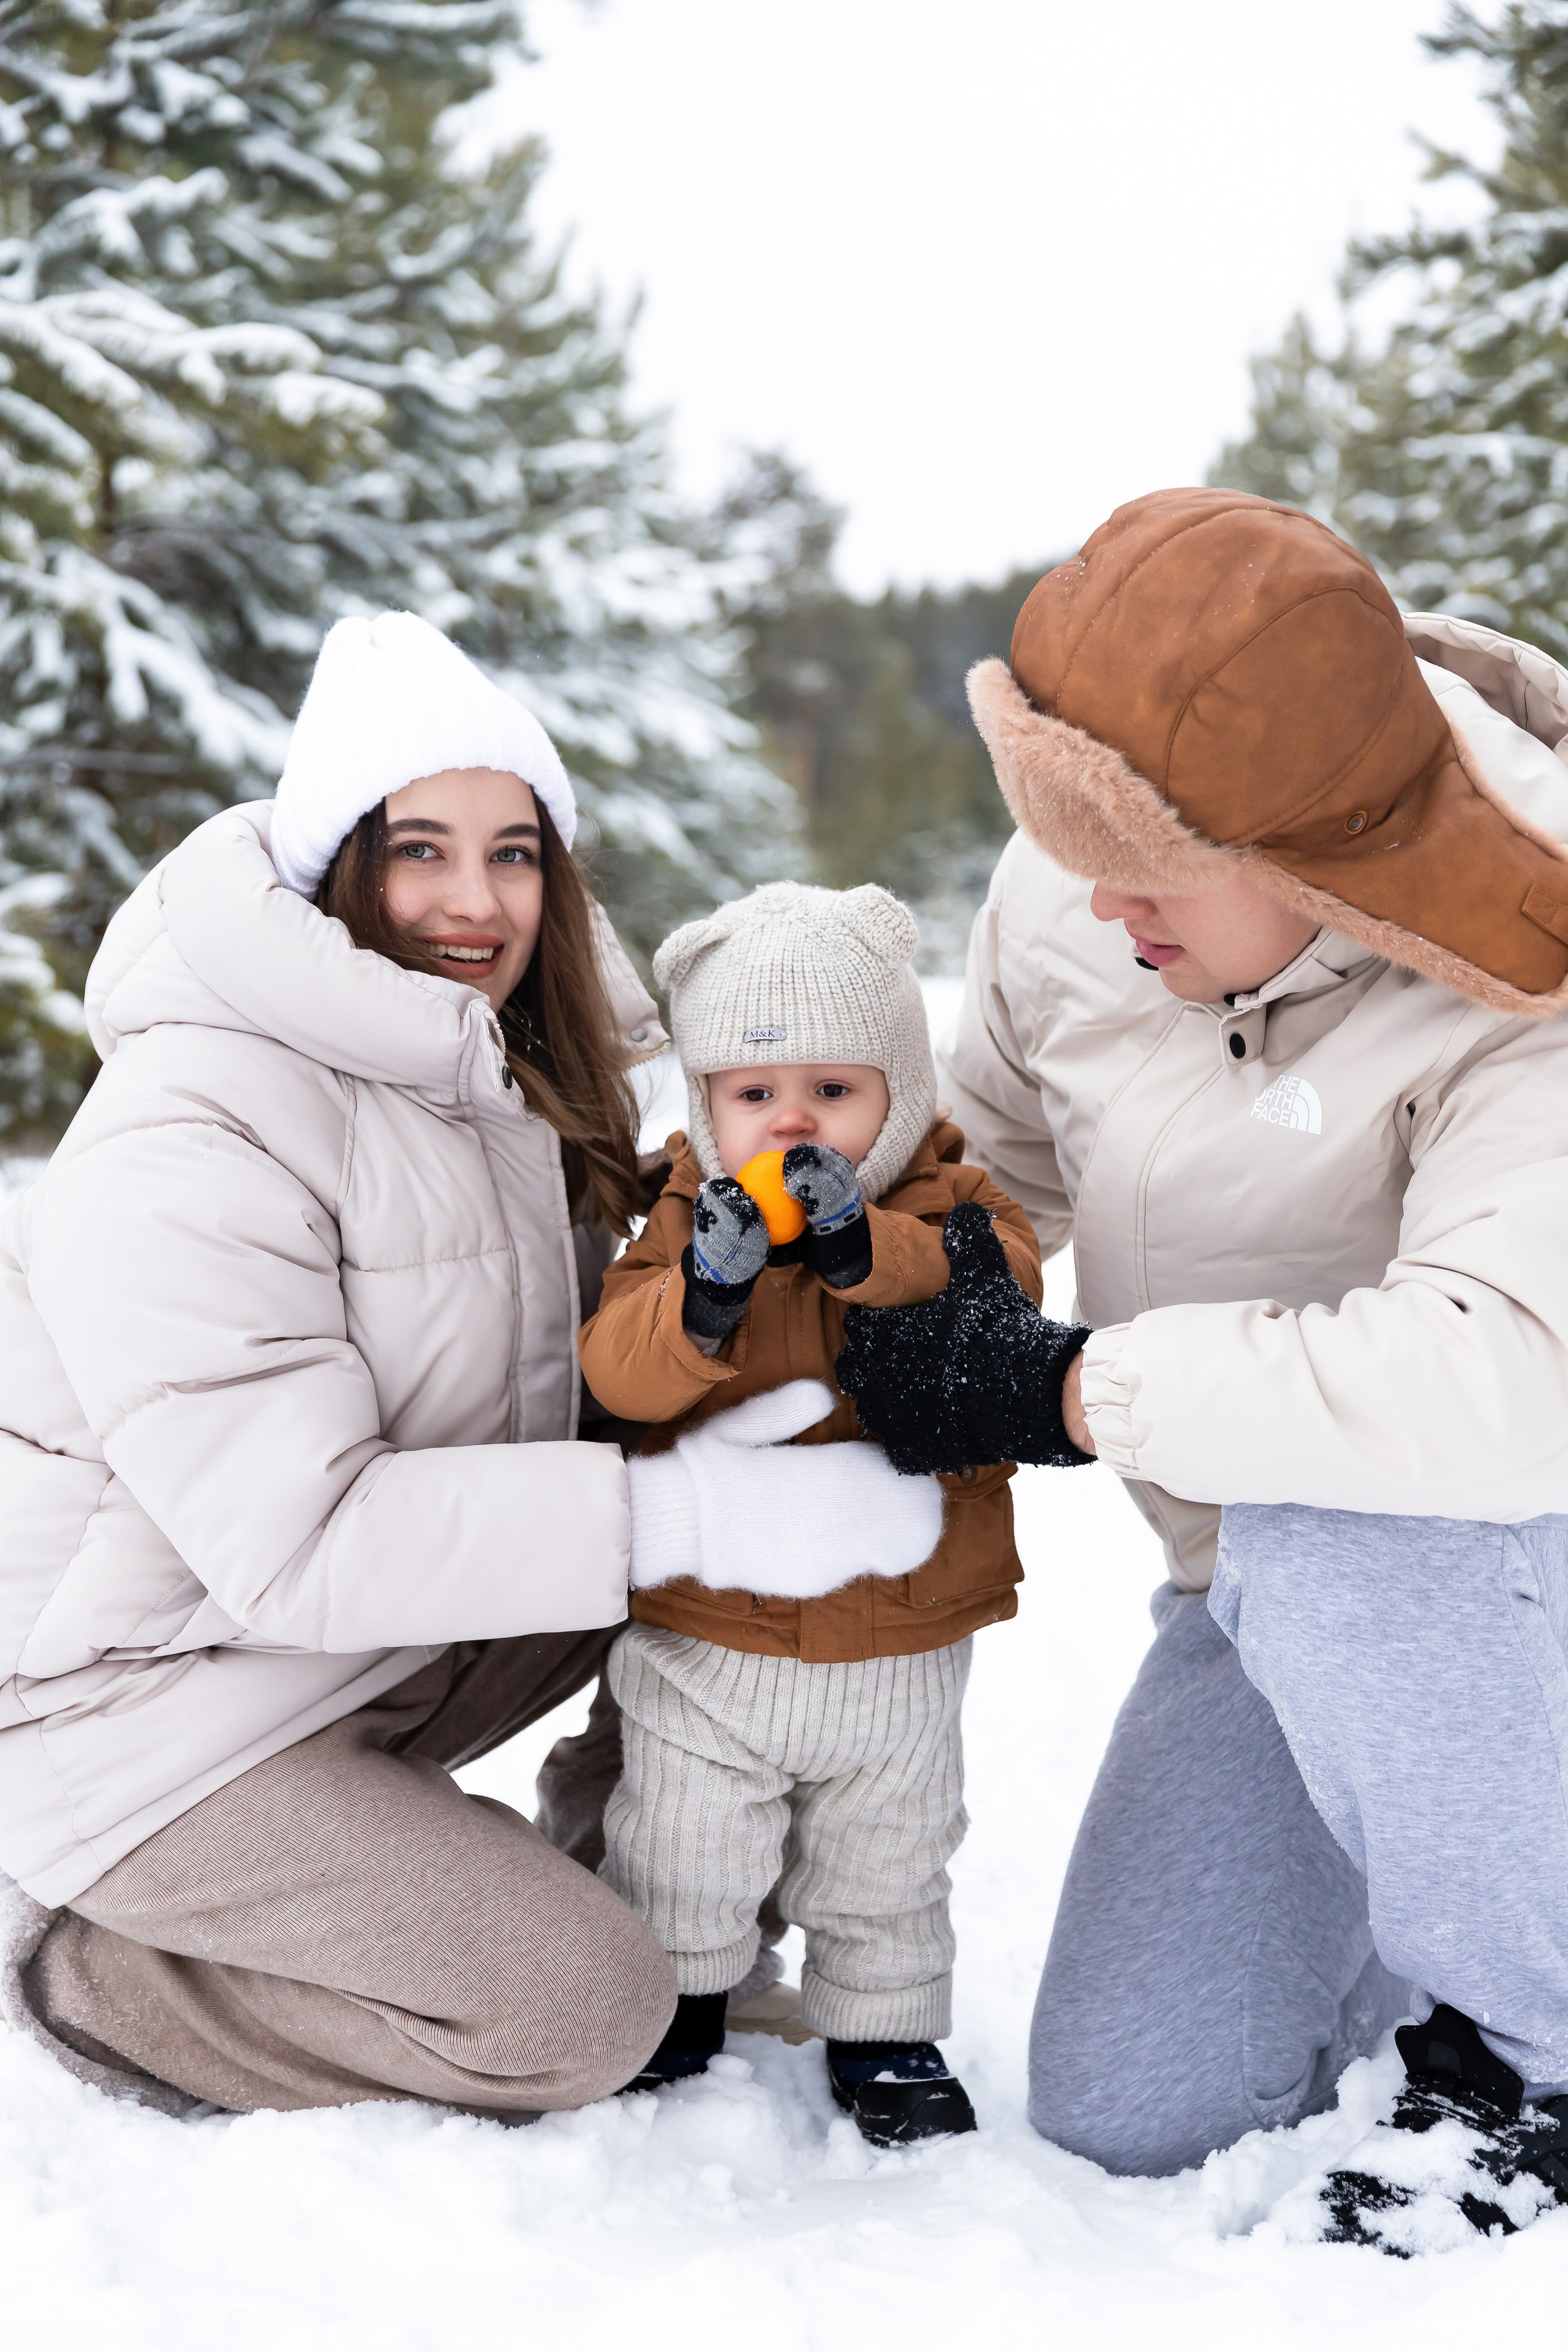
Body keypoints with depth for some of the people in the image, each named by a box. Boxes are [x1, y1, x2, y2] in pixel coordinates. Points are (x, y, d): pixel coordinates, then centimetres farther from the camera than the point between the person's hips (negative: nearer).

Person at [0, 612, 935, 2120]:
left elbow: (559, 1371, 6)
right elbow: (299, 1539, -30)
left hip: (384, 1641, 8)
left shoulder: (511, 1081, 4)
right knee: (583, 2010, -14)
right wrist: (689, 1509, -33)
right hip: (136, 1705, -8)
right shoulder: (183, 1149, -25)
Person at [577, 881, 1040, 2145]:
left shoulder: (952, 1209, -6)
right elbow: (619, 1369, -18)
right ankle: (672, 2013, 39)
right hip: (706, 1641, 0)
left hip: (899, 1646, 0)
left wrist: (863, 1247, -38)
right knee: (679, 1857, 15)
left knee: (885, 1867, 19)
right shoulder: (687, 1218, -6)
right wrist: (704, 1293, -36)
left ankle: (887, 2036, 40)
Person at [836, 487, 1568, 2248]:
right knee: (1127, 2114, 2)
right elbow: (994, 1152, 11)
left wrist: (1057, 1389, -36)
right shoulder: (1068, 892, -10)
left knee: (1336, 1539, -41)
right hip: (1273, 1588, 6)